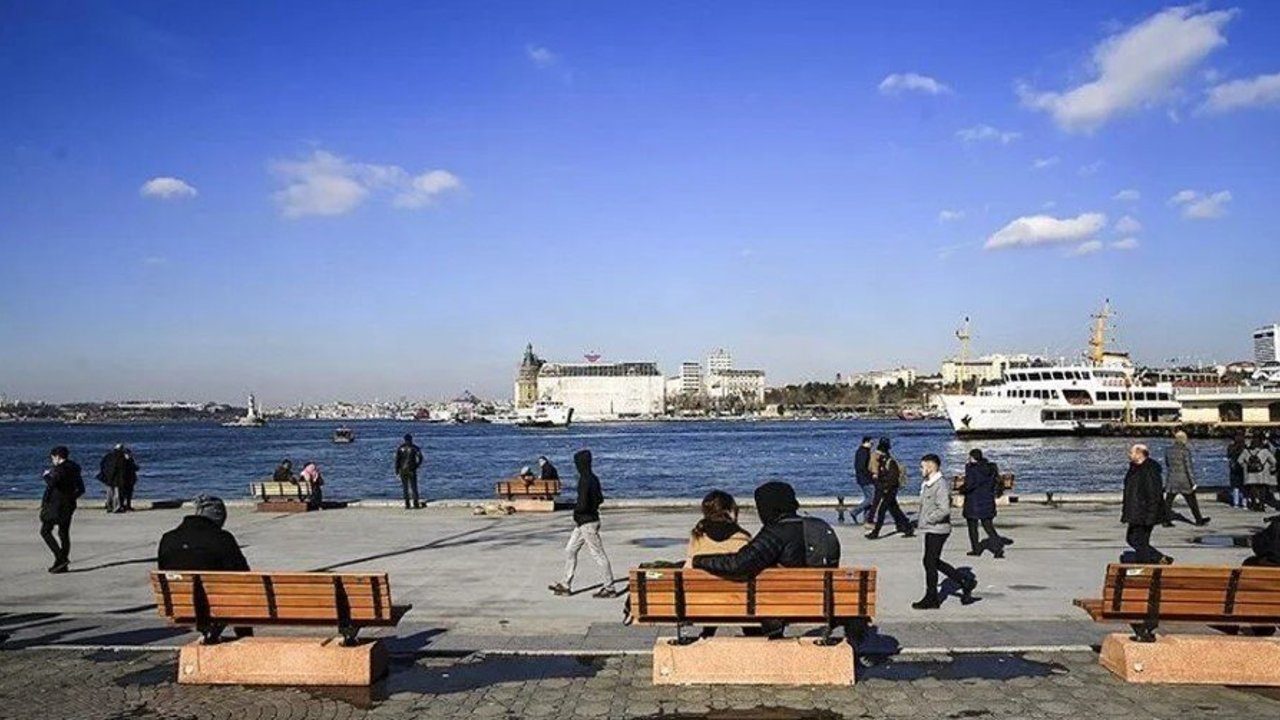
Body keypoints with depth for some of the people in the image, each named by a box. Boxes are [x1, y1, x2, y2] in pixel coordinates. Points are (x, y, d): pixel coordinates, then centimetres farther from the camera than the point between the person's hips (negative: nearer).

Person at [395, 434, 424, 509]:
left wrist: (396, 470, 3)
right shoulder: (414, 448, -2)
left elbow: (397, 460, -2)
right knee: (413, 487, 2)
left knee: (405, 487, 7)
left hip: (402, 469, 1)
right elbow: (420, 458, -8)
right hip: (411, 470, -1)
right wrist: (417, 465, 8)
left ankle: (407, 505, 4)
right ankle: (416, 504, -4)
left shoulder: (400, 448, 2)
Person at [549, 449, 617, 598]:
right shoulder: (593, 478, 7)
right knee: (570, 551, 14)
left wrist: (573, 507, -8)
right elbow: (600, 499, 16)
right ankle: (566, 586, 20)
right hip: (583, 522, 10)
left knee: (598, 555, -1)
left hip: (588, 523, -10)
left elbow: (582, 505, -26)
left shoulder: (585, 481, -21)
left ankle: (609, 588, 8)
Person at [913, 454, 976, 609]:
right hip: (931, 530, 10)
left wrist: (928, 519, -18)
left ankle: (931, 599, 12)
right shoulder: (927, 484, 10)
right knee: (935, 562, 16)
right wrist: (925, 521, 11)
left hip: (937, 530, -10)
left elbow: (944, 510, -27)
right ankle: (965, 582, 25)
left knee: (930, 563, 0)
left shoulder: (941, 485, -20)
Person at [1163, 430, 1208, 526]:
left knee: (1168, 501, 5)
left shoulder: (1168, 450, 3)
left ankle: (1166, 520, 0)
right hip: (1184, 480, -4)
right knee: (1192, 501, 10)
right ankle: (1199, 520, 21)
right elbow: (1189, 467, -13)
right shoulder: (1185, 450, -12)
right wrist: (1193, 482, -9)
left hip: (1171, 480, 4)